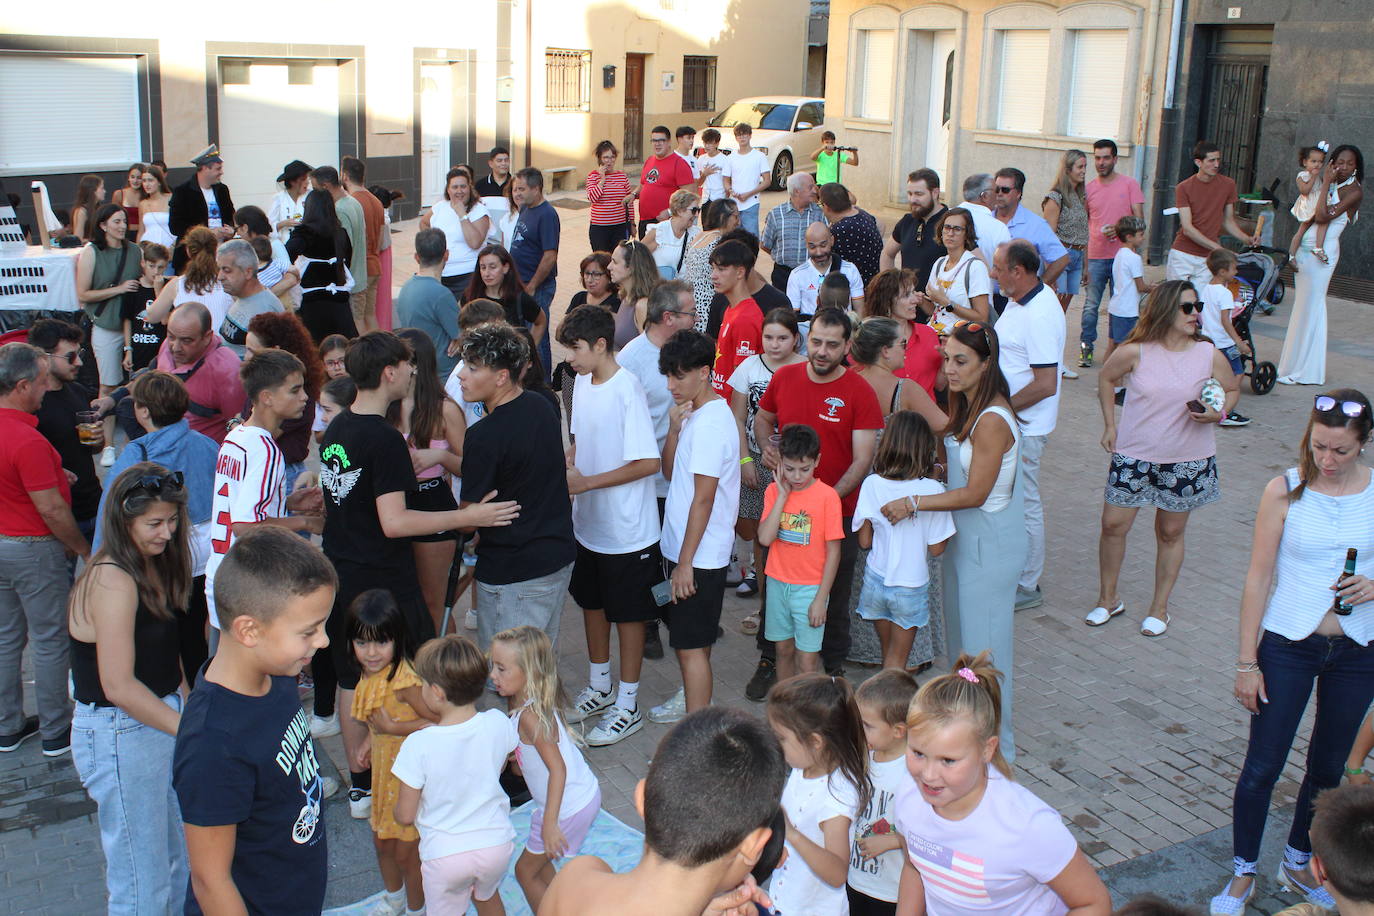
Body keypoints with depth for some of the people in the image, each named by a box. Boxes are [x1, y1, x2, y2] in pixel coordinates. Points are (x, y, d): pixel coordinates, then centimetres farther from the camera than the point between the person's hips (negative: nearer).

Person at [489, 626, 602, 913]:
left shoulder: (530, 716, -26)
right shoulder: (539, 703, 0)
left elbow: (558, 768, -29)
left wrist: (550, 823, -27)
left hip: (567, 808, -8)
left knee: (525, 870, 11)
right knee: (539, 862, 25)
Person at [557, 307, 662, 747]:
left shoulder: (627, 389, -22)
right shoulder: (583, 382, 3)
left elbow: (648, 462, -24)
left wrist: (586, 482, -21)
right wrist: (567, 465, -4)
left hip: (627, 529, -8)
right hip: (588, 523, 8)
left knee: (627, 613, 7)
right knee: (592, 602, 20)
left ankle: (627, 706, 21)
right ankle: (599, 687, 40)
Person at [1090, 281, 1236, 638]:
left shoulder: (1210, 355, -6)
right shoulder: (1134, 352, -11)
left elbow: (1231, 391, 9)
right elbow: (1105, 379, 7)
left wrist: (1217, 413, -13)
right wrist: (1110, 424, 4)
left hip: (1188, 461, 1)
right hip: (1133, 457, 0)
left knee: (1170, 532, 11)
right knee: (1113, 525, 2)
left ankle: (1160, 607, 27)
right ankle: (1108, 598, 24)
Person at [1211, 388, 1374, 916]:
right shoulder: (1286, 491, -10)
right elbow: (1257, 579, -7)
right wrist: (1246, 661, -7)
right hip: (1288, 646, -2)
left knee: (1328, 768, 16)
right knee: (1262, 767, 3)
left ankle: (1299, 866, 37)